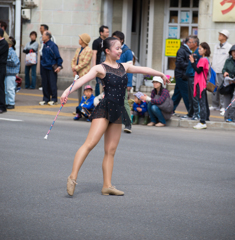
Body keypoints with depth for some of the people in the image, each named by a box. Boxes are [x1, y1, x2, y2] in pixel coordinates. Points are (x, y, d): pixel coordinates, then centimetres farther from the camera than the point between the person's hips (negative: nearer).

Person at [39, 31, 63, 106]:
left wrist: (59, 66, -15)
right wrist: (43, 62, 17)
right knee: (45, 84, 9)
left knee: (52, 84, -2)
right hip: (44, 67, 8)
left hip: (51, 68, -8)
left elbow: (58, 57, -11)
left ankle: (54, 99, 5)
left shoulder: (53, 45, -12)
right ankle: (46, 99, 16)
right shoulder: (45, 45, 10)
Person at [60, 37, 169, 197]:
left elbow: (143, 70, 28)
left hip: (118, 112, 6)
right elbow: (84, 79, -19)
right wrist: (68, 90, -36)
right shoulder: (100, 68, -5)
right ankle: (73, 177, -19)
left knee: (111, 150, 7)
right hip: (104, 110, -6)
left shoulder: (124, 67, 15)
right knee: (90, 143, -17)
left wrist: (161, 74, 43)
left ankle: (107, 186, 9)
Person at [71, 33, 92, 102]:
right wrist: (74, 69, -3)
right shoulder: (78, 49, 15)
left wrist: (76, 68, -12)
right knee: (79, 90, 12)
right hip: (78, 73, 8)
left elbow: (85, 63, -15)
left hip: (84, 73, -8)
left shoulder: (89, 50, -9)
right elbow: (74, 60, 14)